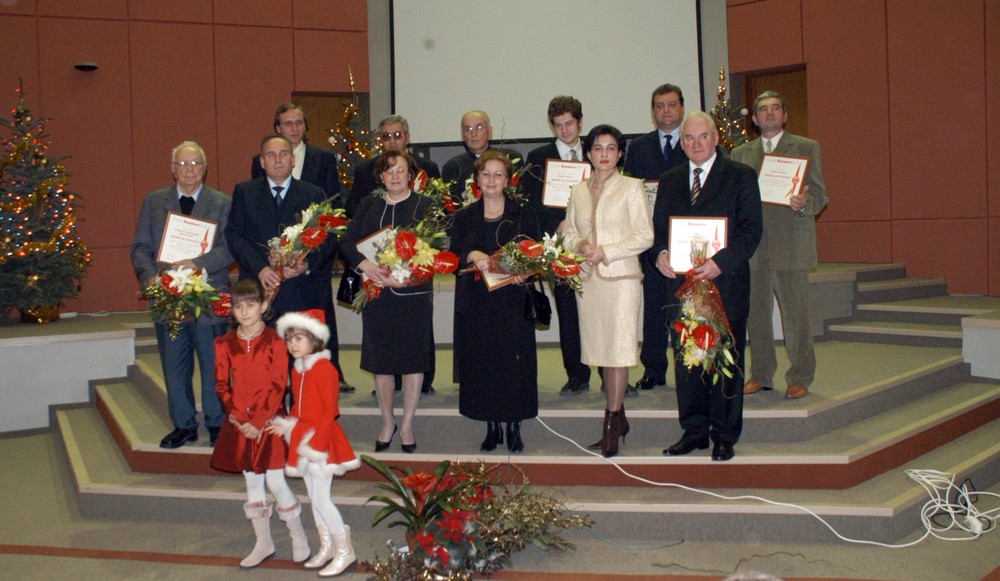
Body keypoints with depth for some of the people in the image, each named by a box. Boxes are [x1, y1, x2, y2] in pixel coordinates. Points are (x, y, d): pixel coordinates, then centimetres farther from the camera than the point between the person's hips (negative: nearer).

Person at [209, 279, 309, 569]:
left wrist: (259, 422, -14)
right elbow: (222, 385, 3)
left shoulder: (274, 342, -8)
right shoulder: (225, 344, 3)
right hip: (239, 425, 4)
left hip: (268, 423, -4)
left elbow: (278, 386, -10)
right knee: (252, 483, 11)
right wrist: (238, 418, -9)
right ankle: (264, 543, 23)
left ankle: (298, 538, 15)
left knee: (275, 482, -3)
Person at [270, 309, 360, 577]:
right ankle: (326, 548, 28)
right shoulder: (297, 369, 9)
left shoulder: (324, 368, -17)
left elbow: (329, 410, -18)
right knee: (314, 496, 15)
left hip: (323, 438, -8)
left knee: (320, 498, -6)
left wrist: (317, 444, -20)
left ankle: (345, 551, 7)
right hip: (304, 438, 8)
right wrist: (287, 424, 2)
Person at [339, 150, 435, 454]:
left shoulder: (425, 206, 0)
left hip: (414, 293, -3)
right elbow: (348, 241, 2)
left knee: (413, 360, 3)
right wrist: (365, 265, -17)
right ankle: (387, 423, 25)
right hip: (376, 292, 3)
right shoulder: (368, 206, 10)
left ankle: (407, 425, 17)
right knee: (380, 360, 9)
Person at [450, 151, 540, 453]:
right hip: (476, 304, 2)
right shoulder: (464, 217, 10)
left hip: (513, 302, -2)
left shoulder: (524, 215, 5)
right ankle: (492, 426, 15)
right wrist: (472, 256, -17)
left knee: (514, 361, -1)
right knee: (481, 363, 3)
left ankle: (514, 427, 11)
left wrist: (524, 273, -18)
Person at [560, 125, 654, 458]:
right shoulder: (578, 191, 13)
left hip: (621, 277, -5)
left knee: (618, 348, -7)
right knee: (602, 349, 8)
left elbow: (645, 236, -5)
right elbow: (568, 231, 17)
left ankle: (611, 426, -3)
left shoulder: (631, 187, -1)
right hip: (588, 279, 5)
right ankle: (619, 417, 20)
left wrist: (606, 251, -13)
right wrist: (580, 246, -6)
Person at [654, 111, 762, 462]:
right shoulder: (669, 182, 16)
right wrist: (661, 254, -7)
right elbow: (659, 228, 15)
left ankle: (724, 436, 13)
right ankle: (694, 431, 19)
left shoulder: (740, 176, 1)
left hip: (726, 282, -4)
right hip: (681, 283, 4)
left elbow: (751, 229, -6)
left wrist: (720, 261, -20)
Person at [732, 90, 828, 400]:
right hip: (751, 245, 3)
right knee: (755, 313, 7)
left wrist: (804, 203, -20)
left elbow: (820, 196, 3)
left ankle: (800, 378, 8)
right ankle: (761, 375, 20)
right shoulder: (740, 153, 16)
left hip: (791, 244, -3)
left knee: (795, 314, -3)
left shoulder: (807, 148, 7)